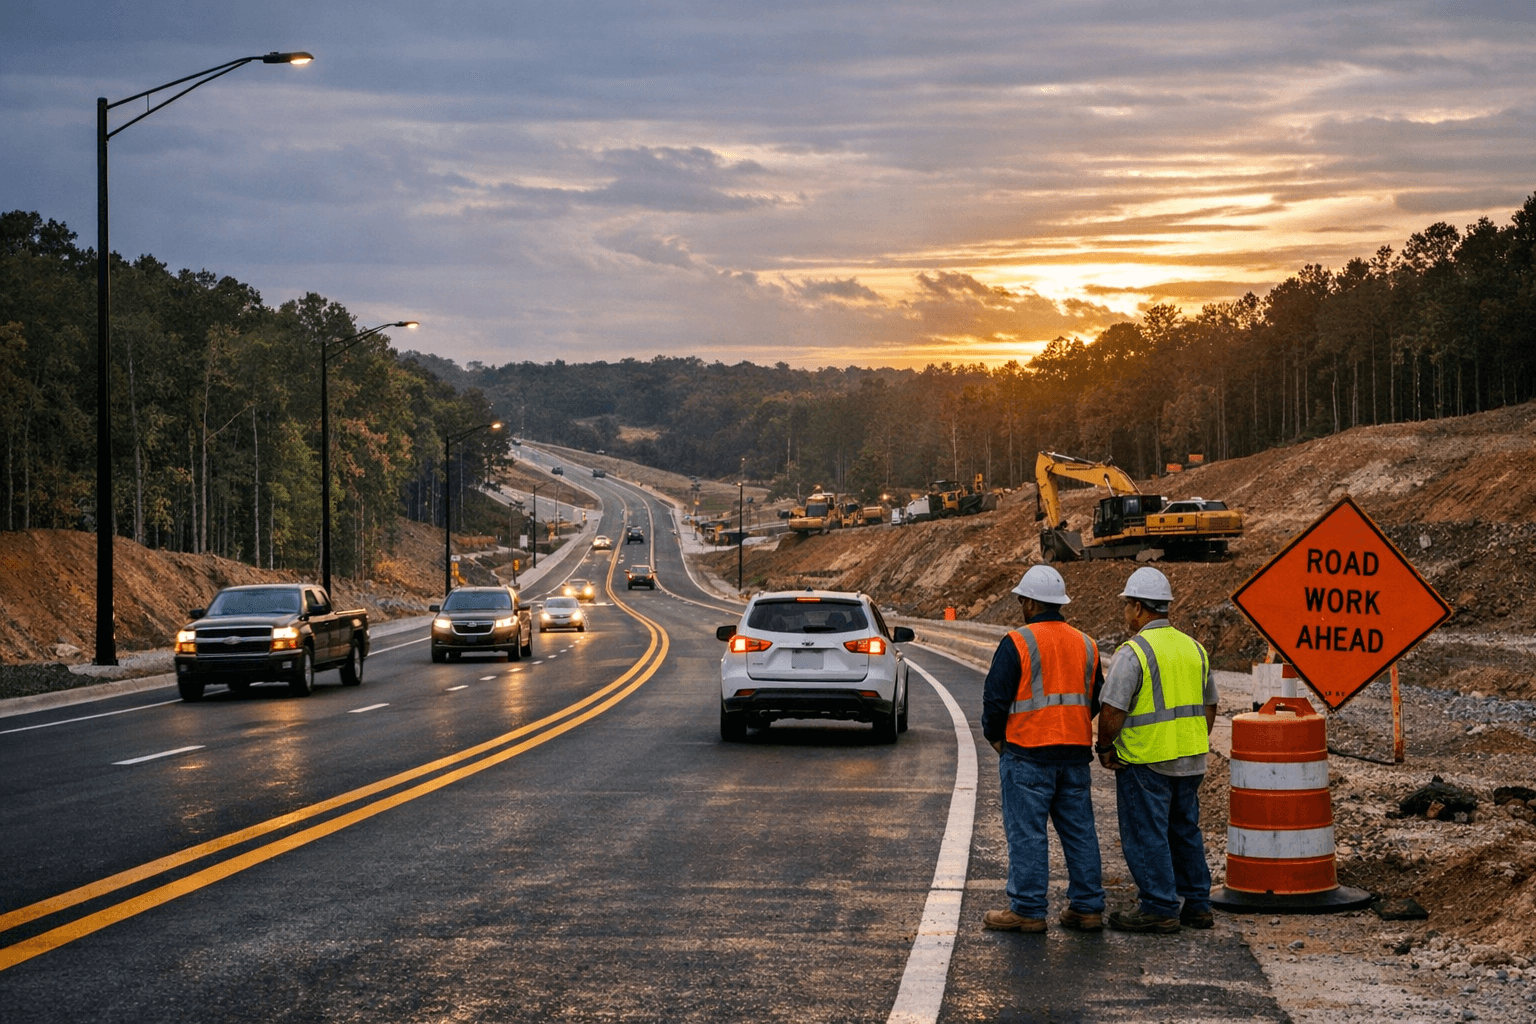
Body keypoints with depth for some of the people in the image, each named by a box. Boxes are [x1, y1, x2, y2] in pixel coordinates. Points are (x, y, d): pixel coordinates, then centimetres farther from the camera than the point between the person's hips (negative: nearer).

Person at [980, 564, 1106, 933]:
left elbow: (996, 697, -10)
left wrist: (994, 736, 6)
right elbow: (1096, 699, 18)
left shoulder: (1018, 642, -9)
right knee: (1079, 831, 10)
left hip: (1028, 753, -6)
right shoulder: (1085, 644, 11)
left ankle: (1028, 910, -2)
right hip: (1076, 753, 6)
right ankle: (1087, 907, 12)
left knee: (1026, 832, -2)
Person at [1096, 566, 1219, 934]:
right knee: (1185, 831, 16)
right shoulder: (1193, 648, 10)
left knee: (1146, 835, 1)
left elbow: (1112, 711, -18)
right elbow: (1209, 706, 17)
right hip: (1190, 761, 7)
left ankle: (1159, 909, 2)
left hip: (1145, 761, -7)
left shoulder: (1134, 651, -14)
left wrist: (1105, 747, -3)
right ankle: (1197, 904, 20)